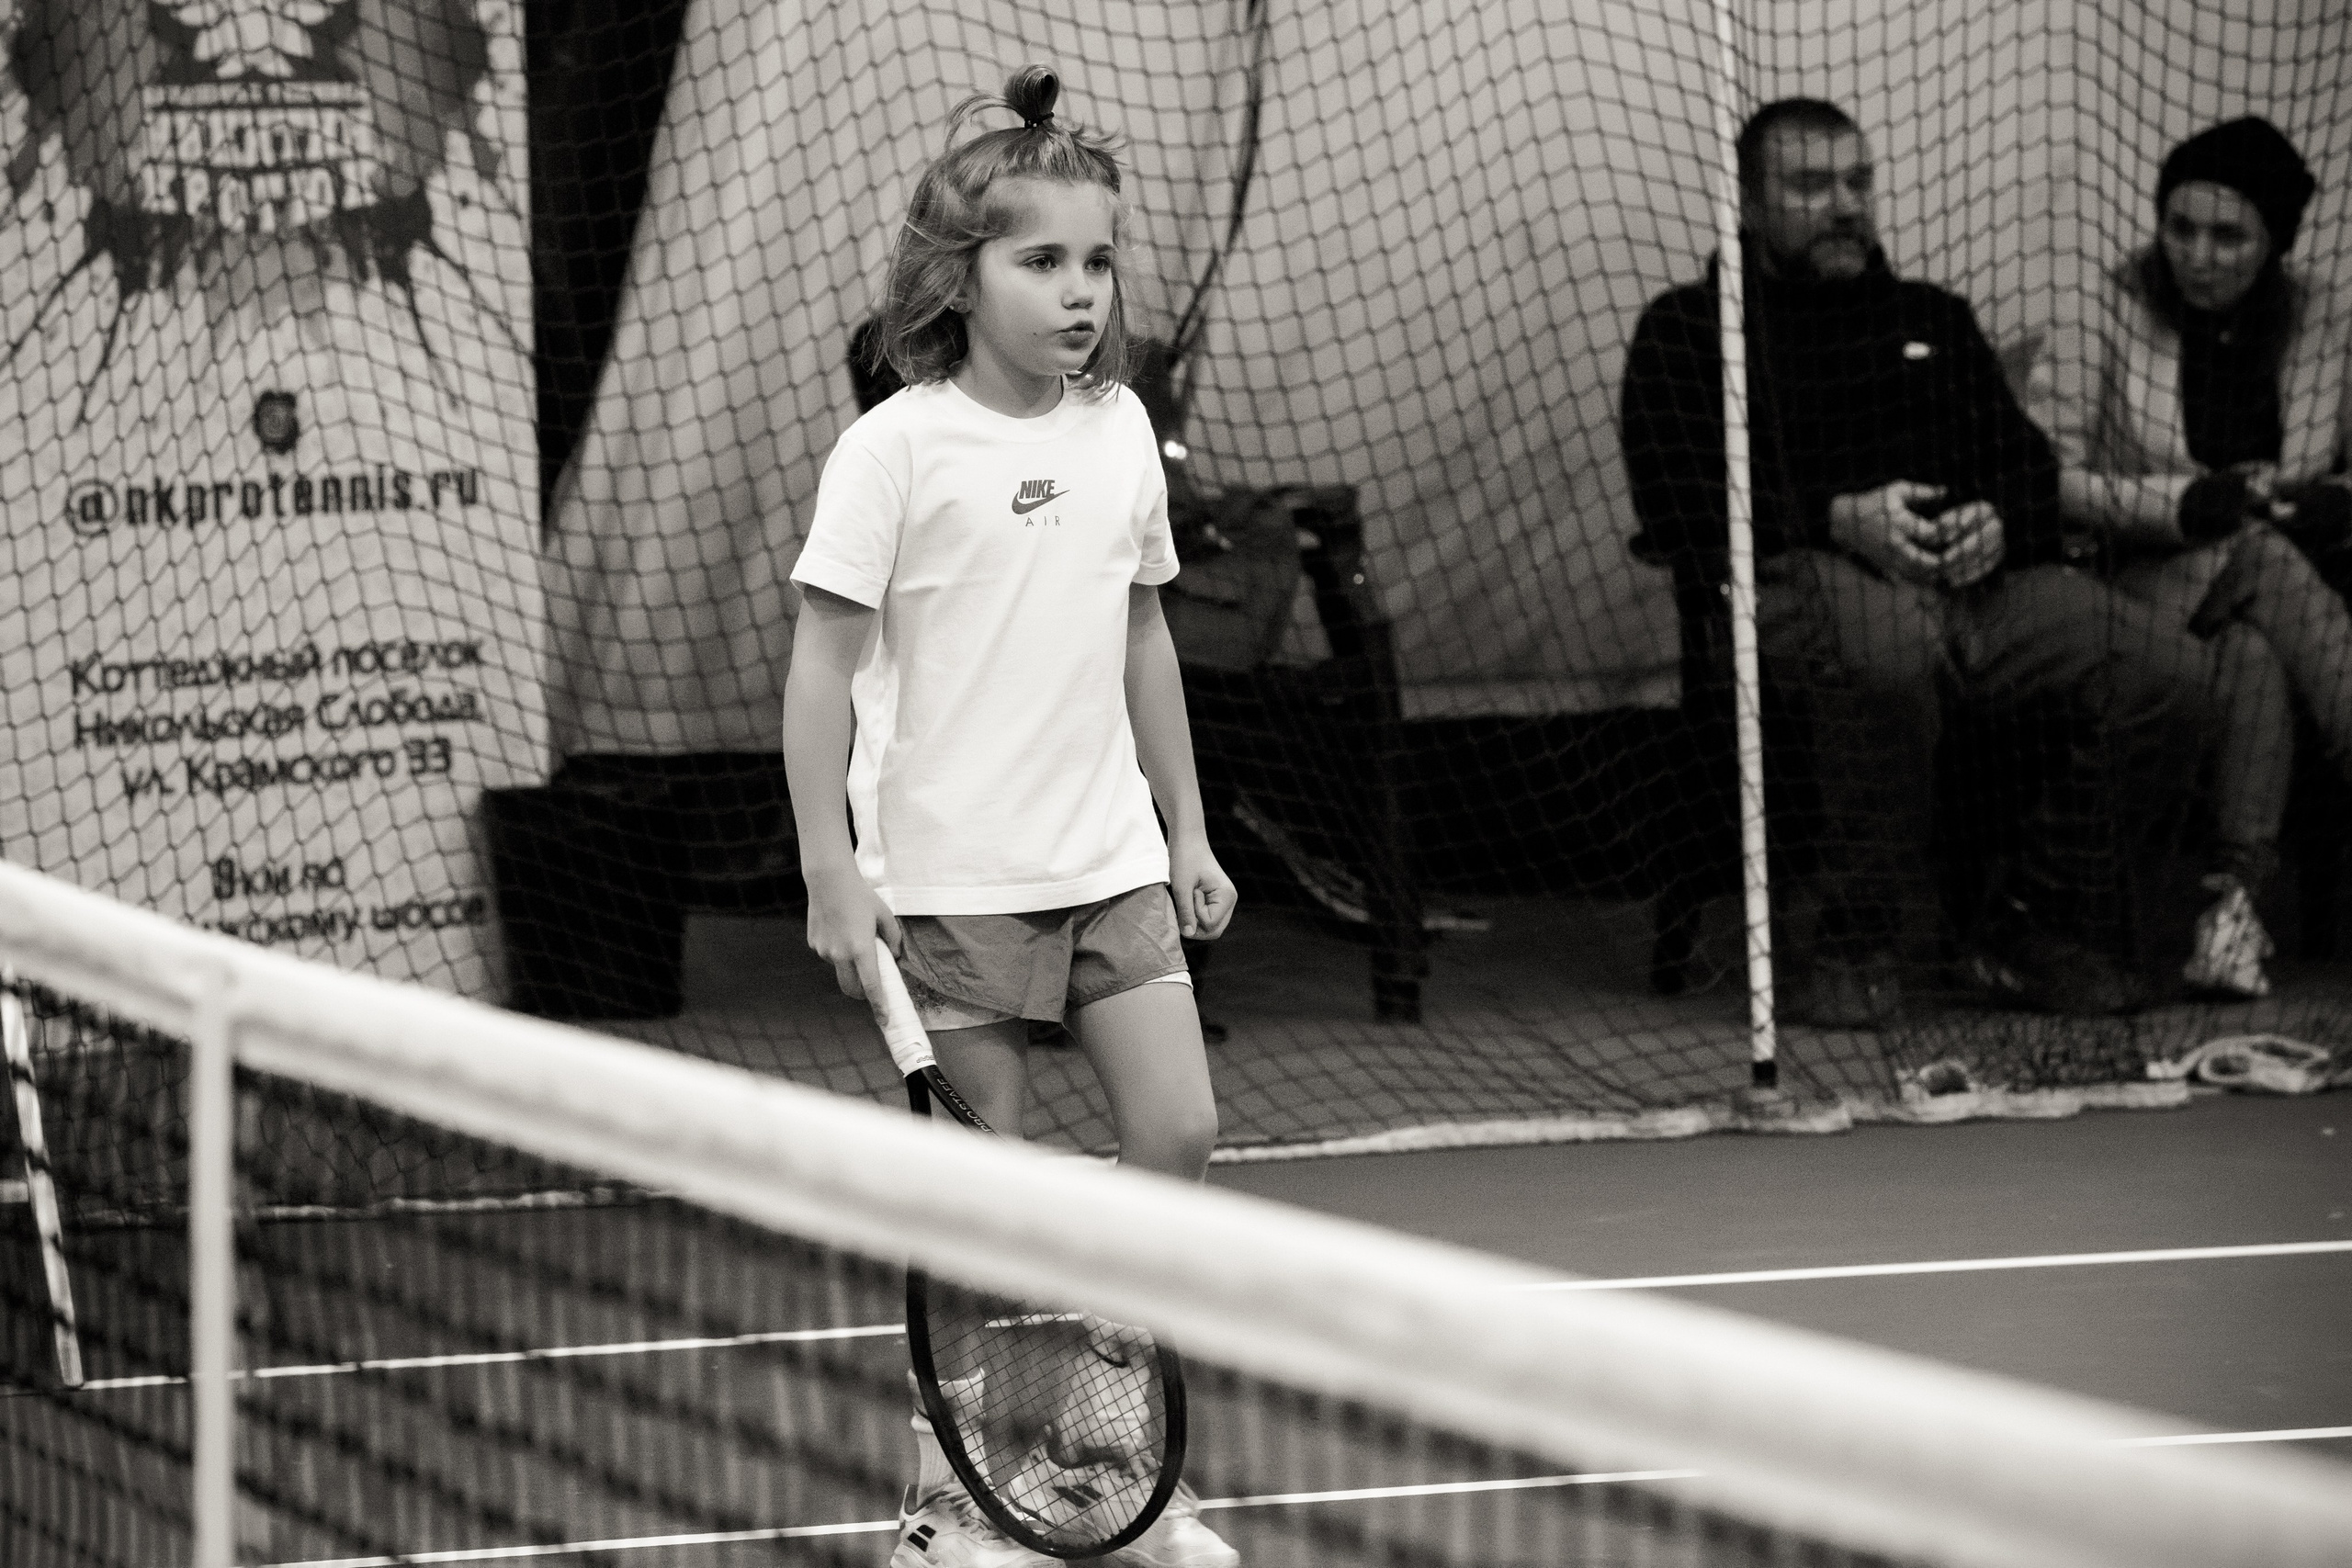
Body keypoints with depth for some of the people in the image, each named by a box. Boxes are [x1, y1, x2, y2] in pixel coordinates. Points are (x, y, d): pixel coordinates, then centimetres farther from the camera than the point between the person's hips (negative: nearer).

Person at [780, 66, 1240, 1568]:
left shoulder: (1120, 429, 7)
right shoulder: (897, 448, -10)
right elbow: (823, 662, -9)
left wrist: (1188, 828, 17)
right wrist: (831, 870, -13)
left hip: (1111, 862, 5)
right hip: (952, 874, -5)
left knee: (1180, 1134, -2)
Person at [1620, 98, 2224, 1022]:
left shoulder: (1933, 321, 31)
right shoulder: (1688, 332, 15)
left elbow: (2028, 463, 22)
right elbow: (1678, 503, -1)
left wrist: (1996, 523, -4)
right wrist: (1839, 520, -15)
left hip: (1977, 577, 5)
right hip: (1801, 580, -5)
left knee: (2170, 675, -19)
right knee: (1886, 640, -43)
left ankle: (2035, 928, -2)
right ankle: (1858, 941, -26)